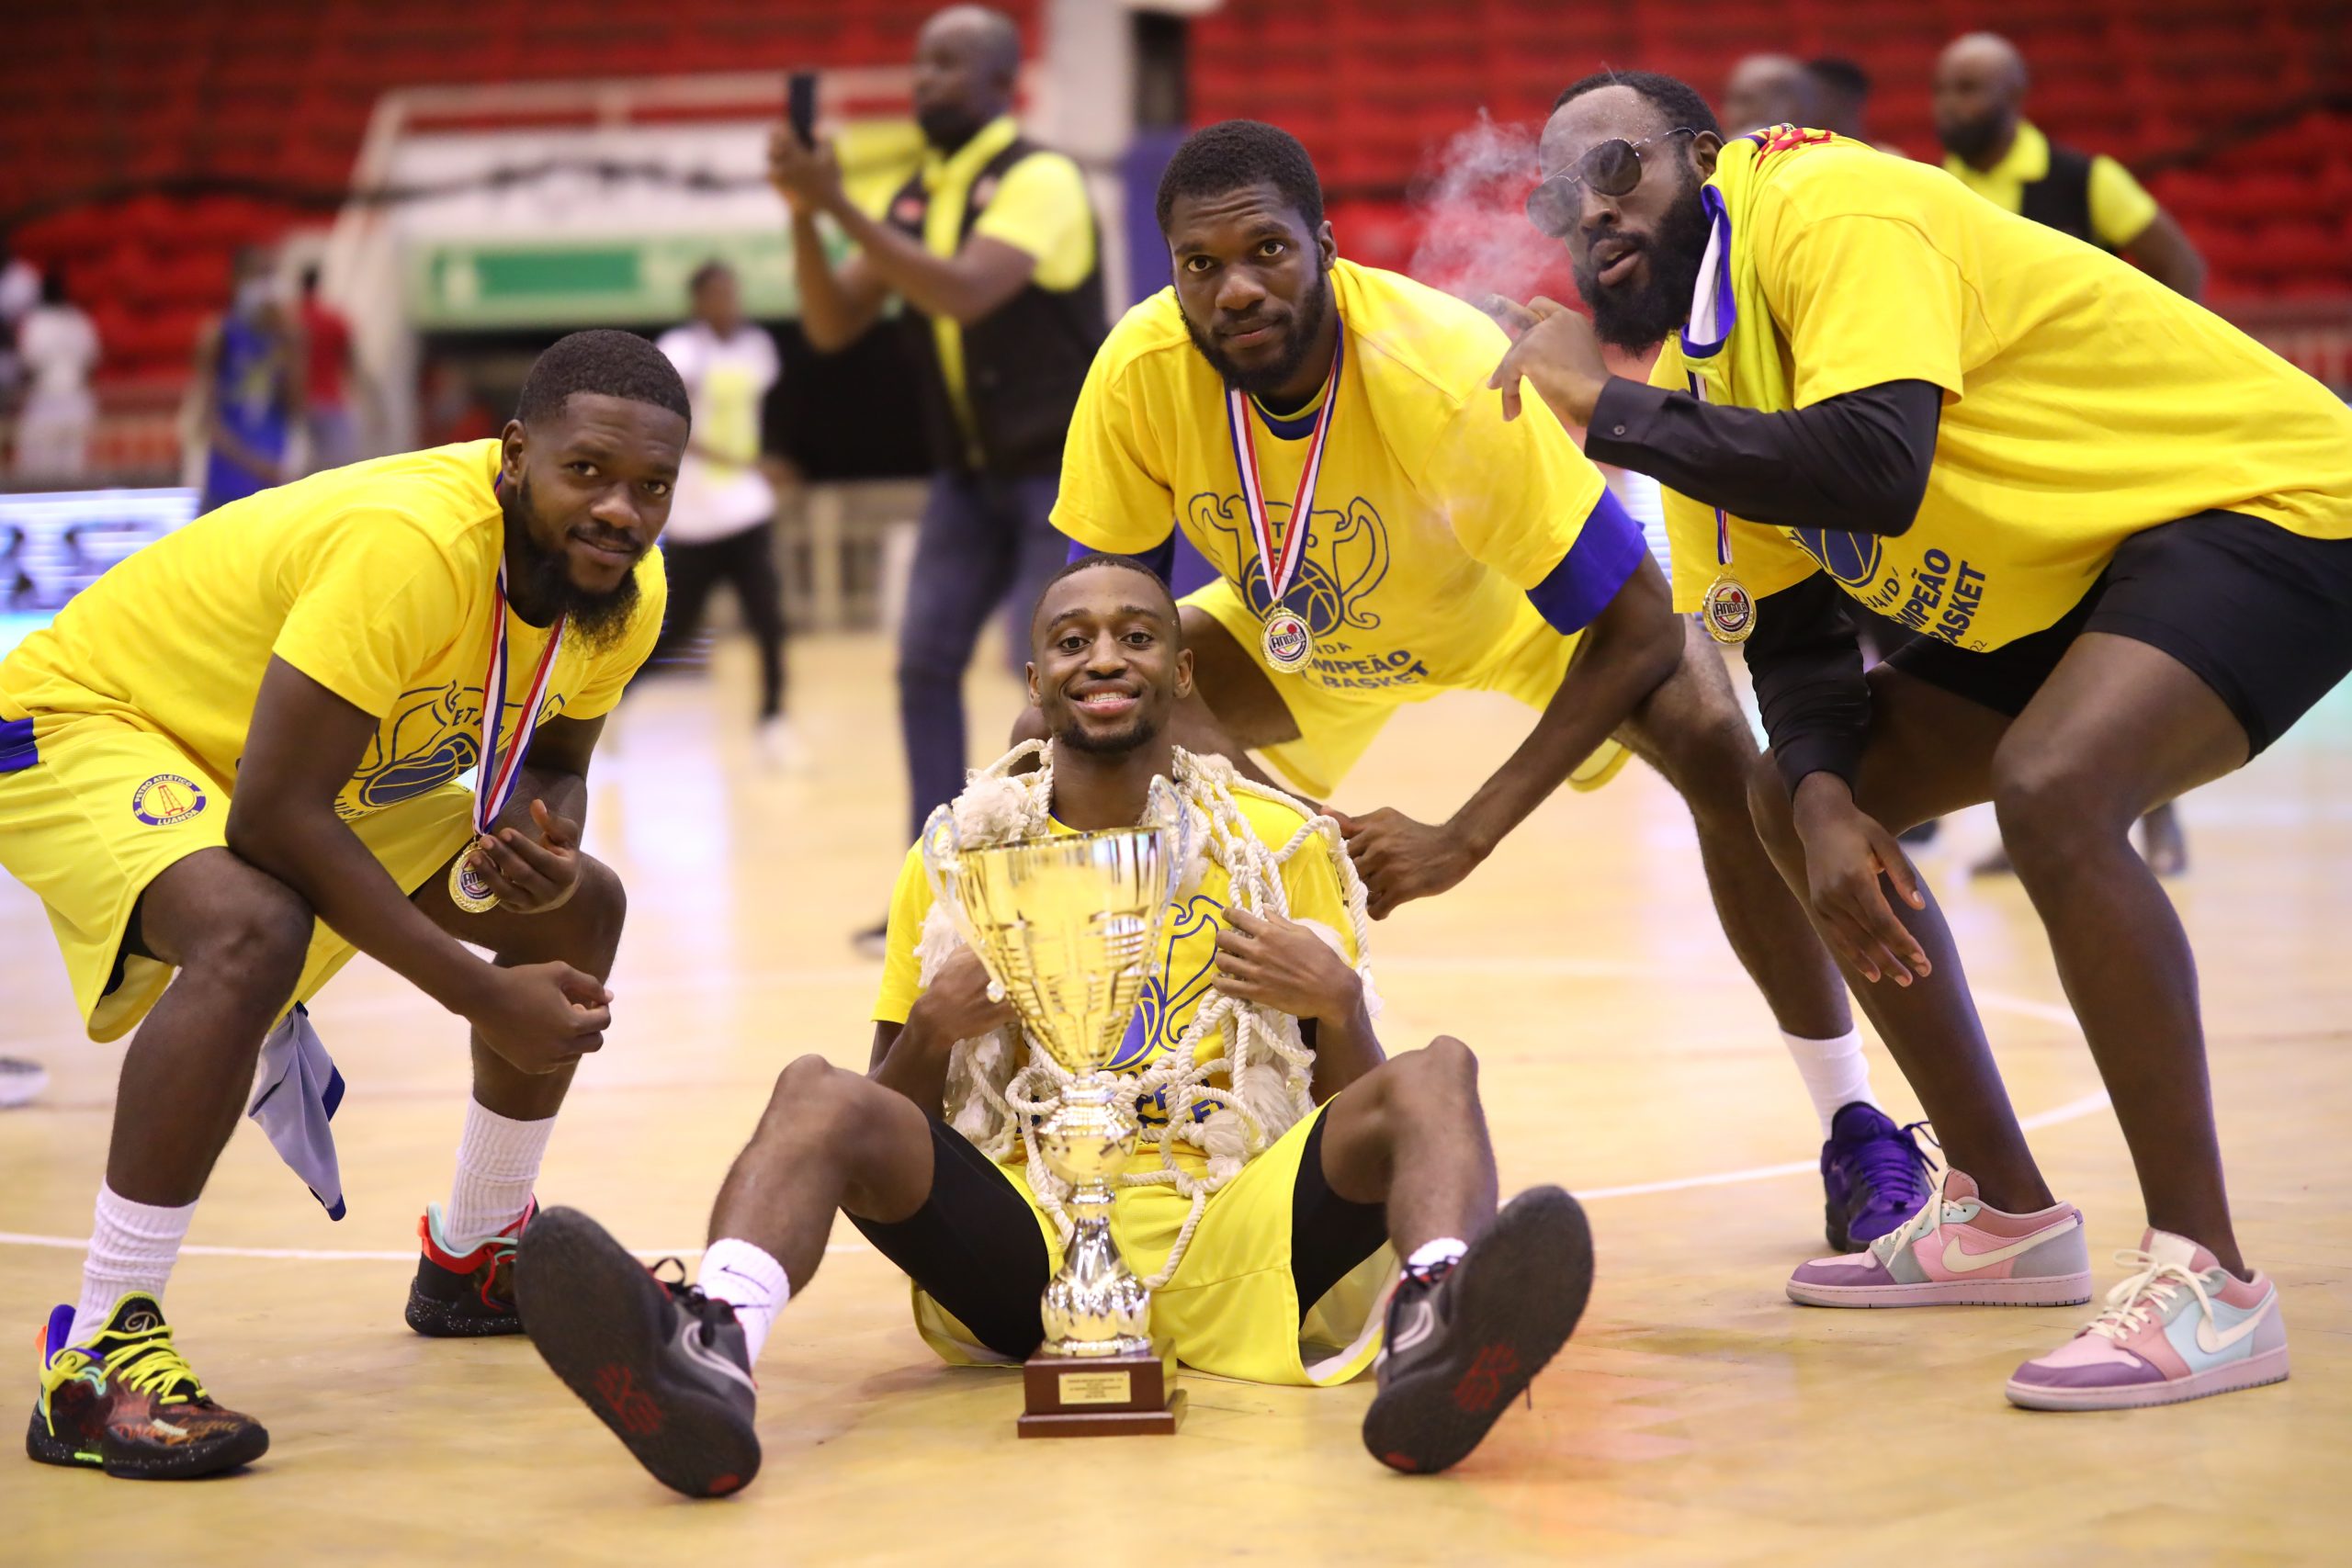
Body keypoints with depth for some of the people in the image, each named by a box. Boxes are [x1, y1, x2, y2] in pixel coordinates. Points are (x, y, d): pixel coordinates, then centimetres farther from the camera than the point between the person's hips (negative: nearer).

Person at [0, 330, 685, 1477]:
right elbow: (275, 816, -36)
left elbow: (553, 758, 7)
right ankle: (93, 1360, -28)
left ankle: (474, 1256, 30)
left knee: (579, 913, 10)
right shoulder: (412, 545, -36)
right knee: (253, 932, -38)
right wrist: (485, 996, -31)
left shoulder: (626, 588, -11)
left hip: (322, 773, 9)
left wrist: (541, 849, -19)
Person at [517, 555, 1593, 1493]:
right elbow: (895, 1114, 13)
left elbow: (1353, 1103, 12)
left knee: (1433, 1077, -24)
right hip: (1018, 1247, 0)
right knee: (816, 1093, -23)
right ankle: (709, 1358, -54)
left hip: (1223, 1239, 0)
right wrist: (931, 1030, -9)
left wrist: (1339, 1005, -9)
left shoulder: (1281, 846, 12)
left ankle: (1434, 1336, -58)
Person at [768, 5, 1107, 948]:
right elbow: (832, 326, 4)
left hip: (1064, 468, -7)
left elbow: (964, 293, -30)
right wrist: (804, 217, -12)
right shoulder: (916, 197, 7)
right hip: (970, 472, 7)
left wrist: (839, 206, -31)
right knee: (925, 664, -2)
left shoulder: (1040, 179, -15)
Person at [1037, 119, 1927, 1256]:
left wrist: (1462, 841, -40)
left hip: (1524, 599, -4)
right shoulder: (1142, 371, -29)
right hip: (1303, 629, 4)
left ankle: (1856, 1131, -10)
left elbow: (1638, 631, -35)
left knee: (1714, 746, -30)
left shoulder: (1444, 372, -40)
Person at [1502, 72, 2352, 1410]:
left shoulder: (1829, 209, -23)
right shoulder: (1701, 371, 5)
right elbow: (1792, 627, 7)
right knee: (1799, 802, 10)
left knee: (2052, 788, -34)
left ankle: (2208, 1281, -23)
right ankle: (2007, 1216, 18)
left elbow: (1873, 470, -39)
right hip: (2075, 575, 10)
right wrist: (1824, 791, -13)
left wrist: (1609, 405, -30)